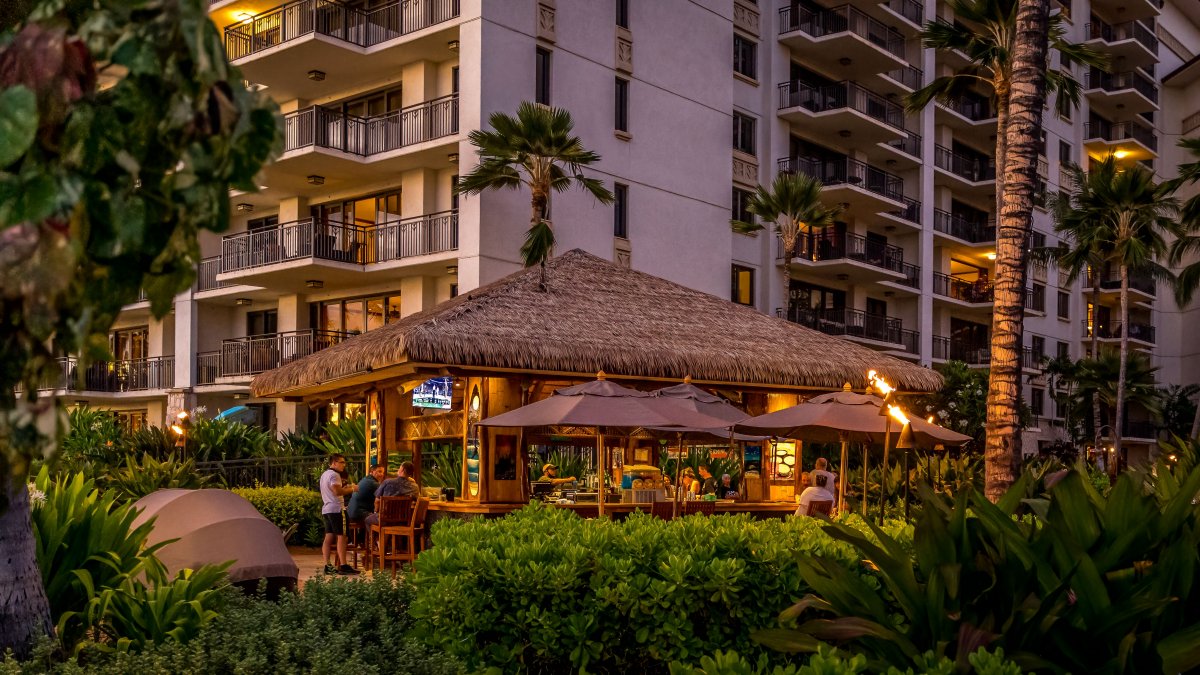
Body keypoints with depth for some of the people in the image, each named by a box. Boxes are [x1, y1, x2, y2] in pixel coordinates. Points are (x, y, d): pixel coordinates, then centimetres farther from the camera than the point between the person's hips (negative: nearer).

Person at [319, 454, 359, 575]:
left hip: (326, 509, 10)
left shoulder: (324, 474, 20)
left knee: (329, 537, 6)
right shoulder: (334, 475, -11)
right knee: (341, 537, -8)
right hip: (335, 509, -10)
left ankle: (327, 566, 3)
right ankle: (343, 566, -11)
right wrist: (352, 489, -10)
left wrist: (344, 488, 17)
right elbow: (337, 491, -22)